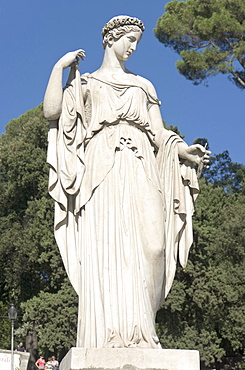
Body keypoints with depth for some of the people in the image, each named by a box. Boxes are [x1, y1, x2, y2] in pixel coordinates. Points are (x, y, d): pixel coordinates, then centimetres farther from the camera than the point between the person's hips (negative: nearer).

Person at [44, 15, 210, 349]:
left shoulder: (144, 86, 28)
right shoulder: (86, 83, 22)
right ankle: (112, 332, -16)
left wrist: (184, 151, 0)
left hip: (140, 171, 2)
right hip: (102, 171, -2)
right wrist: (60, 66, 7)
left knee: (153, 246, -18)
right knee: (106, 251, -16)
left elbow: (160, 134, 19)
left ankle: (140, 327, -13)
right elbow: (51, 111, 5)